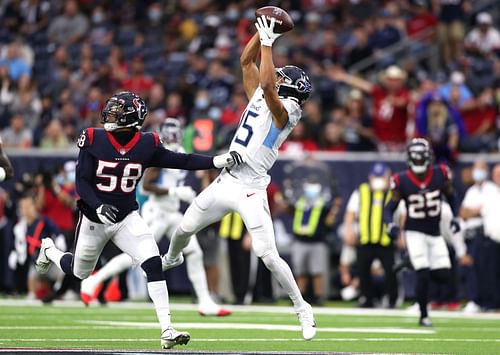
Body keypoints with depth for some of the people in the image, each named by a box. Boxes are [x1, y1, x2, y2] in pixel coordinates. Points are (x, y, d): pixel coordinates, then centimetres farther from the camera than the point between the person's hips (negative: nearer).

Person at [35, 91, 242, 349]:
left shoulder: (146, 145, -11)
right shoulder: (94, 140, -16)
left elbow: (181, 161, -8)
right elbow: (81, 182, -14)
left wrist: (219, 161, -19)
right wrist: (98, 206, -29)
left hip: (127, 218, 1)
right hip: (94, 218, -1)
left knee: (153, 264, -19)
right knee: (79, 272, 18)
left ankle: (166, 330, -17)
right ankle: (49, 250, 53)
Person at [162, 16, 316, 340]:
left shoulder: (286, 110, -10)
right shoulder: (259, 97, 13)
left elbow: (267, 84, -27)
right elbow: (247, 61, 17)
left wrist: (268, 43, -20)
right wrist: (263, 32, 6)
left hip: (251, 192, -8)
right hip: (225, 181, 8)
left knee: (268, 256, -13)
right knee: (185, 229, 17)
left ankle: (302, 308, 0)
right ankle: (170, 260, 49)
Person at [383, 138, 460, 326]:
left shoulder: (440, 175, -7)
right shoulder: (402, 181, -13)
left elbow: (451, 197, 10)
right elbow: (389, 208, -5)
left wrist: (455, 217, -4)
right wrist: (390, 225, -23)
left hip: (435, 233, 3)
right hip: (415, 233, -3)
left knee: (442, 275, -4)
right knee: (423, 275, -12)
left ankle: (412, 265, 25)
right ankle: (423, 316, 4)